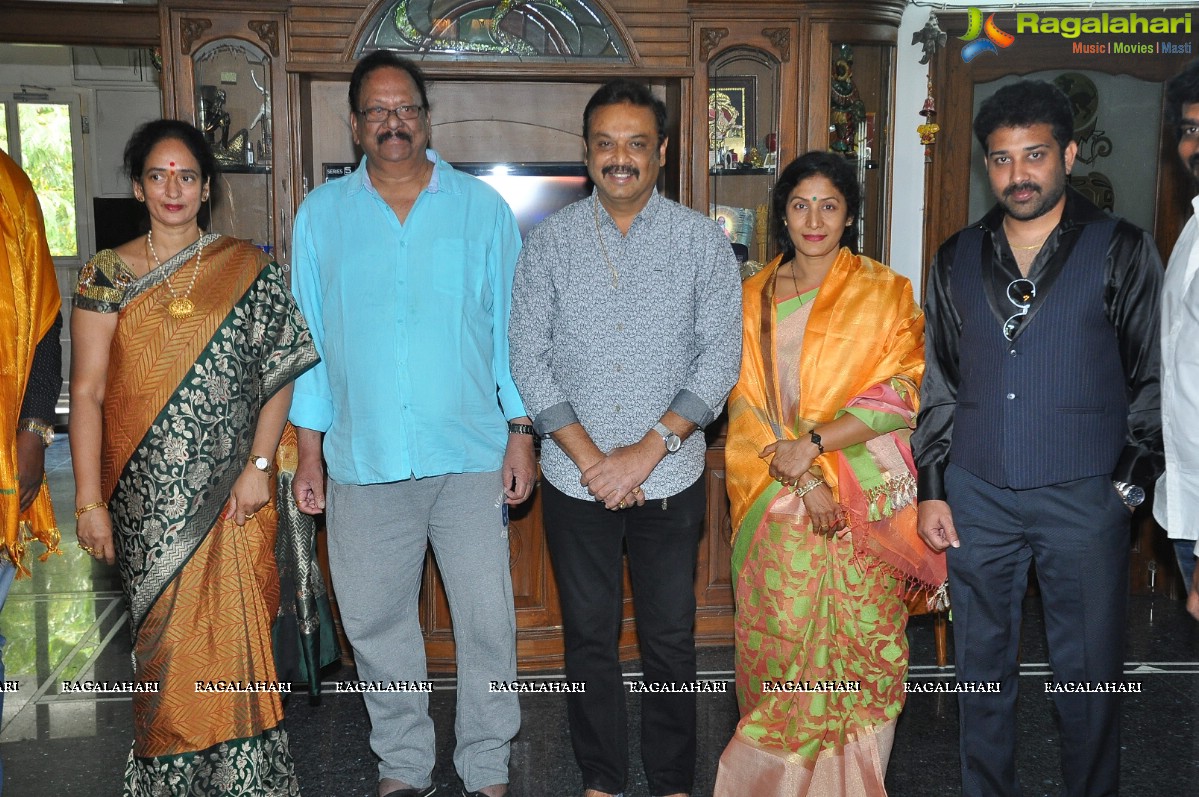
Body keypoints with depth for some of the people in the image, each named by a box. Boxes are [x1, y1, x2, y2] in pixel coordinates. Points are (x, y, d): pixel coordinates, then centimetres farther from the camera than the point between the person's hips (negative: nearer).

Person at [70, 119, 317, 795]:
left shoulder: (248, 268, 3)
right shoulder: (108, 275, 4)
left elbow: (280, 372, 1)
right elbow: (87, 391, 0)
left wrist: (258, 465, -7)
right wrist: (90, 501, -4)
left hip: (229, 493, -1)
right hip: (146, 498, 1)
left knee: (233, 635, 0)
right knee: (162, 638, 7)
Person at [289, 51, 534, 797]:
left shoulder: (483, 207, 4)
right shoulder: (321, 214, 7)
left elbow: (510, 326, 4)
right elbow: (309, 337, 9)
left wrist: (521, 433, -1)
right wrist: (309, 450, 5)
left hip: (471, 454, -1)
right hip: (363, 457, 2)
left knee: (488, 619, 4)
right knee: (376, 620, 11)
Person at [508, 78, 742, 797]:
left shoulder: (702, 240, -2)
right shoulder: (552, 239, 1)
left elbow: (721, 357, -6)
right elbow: (529, 358, -2)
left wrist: (647, 450, -15)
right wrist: (589, 456, -11)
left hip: (670, 480, -1)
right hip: (575, 482, 1)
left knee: (670, 640, 10)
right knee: (589, 638, 13)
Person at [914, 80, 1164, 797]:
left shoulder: (1121, 251, 0)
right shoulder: (958, 259, 8)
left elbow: (1155, 380, 1)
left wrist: (1129, 483, -6)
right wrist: (932, 489, 6)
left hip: (1083, 497, -2)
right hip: (976, 496, 3)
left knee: (1088, 676, 7)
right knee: (982, 666, 13)